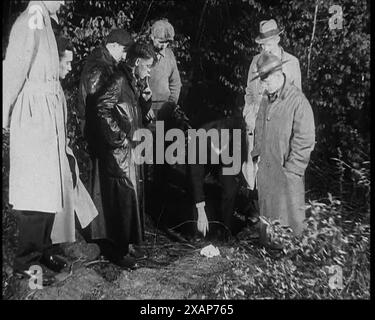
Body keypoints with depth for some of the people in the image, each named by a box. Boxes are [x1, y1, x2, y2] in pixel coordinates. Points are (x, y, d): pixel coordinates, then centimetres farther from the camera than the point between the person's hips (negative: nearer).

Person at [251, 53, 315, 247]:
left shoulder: (298, 101, -17)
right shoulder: (266, 98, 6)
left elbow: (305, 140, -16)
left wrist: (291, 169, -15)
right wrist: (257, 154, 11)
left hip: (287, 171, -7)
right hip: (265, 166, 7)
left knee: (290, 211, 7)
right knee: (266, 208, 19)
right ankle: (266, 242, 38)